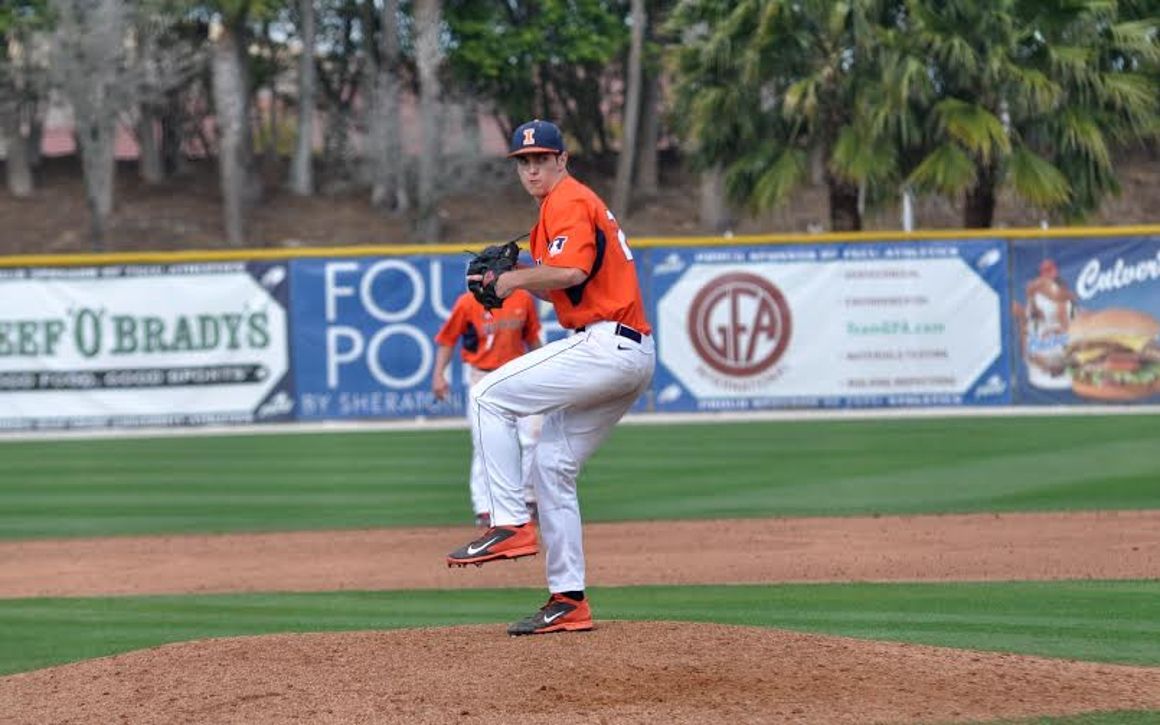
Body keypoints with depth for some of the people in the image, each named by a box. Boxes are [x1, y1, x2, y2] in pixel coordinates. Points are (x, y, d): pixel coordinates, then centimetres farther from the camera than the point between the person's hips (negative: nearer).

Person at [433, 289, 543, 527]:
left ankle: (529, 499, 16)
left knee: (531, 436, 0)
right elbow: (447, 339, -4)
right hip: (482, 377, -3)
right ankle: (484, 509, 1)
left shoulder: (523, 299, 1)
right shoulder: (468, 302, -9)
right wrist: (438, 375, -11)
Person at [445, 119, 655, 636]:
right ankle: (568, 601, 11)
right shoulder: (569, 204, 25)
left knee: (490, 396, -10)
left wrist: (516, 279, -11)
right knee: (551, 467, 11)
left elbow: (572, 270, -24)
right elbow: (559, 286, 25)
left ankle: (510, 525, -14)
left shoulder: (569, 202, -7)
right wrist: (514, 278, 10)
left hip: (606, 346, -11)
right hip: (631, 357, 11)